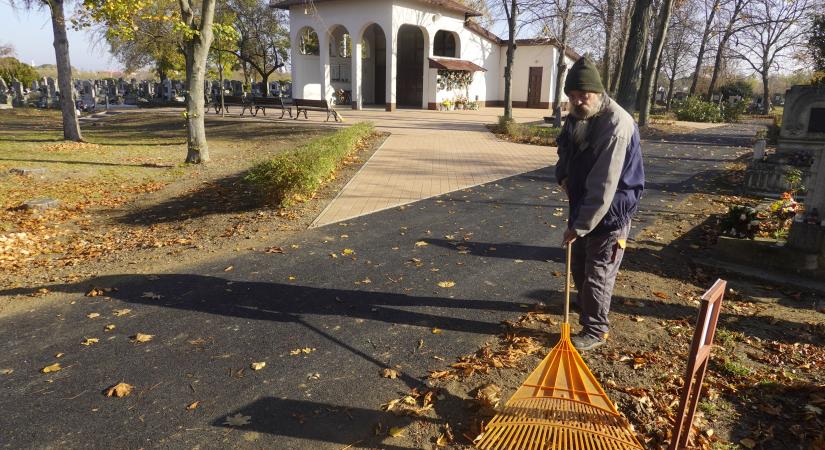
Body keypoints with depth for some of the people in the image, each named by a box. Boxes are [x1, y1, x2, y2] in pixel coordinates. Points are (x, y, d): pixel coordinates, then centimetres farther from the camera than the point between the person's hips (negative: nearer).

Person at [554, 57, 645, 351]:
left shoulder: (616, 125, -28)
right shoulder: (577, 115, 0)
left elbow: (604, 186, -30)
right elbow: (565, 149, 20)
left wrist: (581, 225, -29)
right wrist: (563, 175, -1)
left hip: (610, 210, -8)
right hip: (581, 203, 9)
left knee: (598, 271, 0)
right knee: (578, 262, 23)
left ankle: (595, 330, 15)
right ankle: (584, 304, 47)